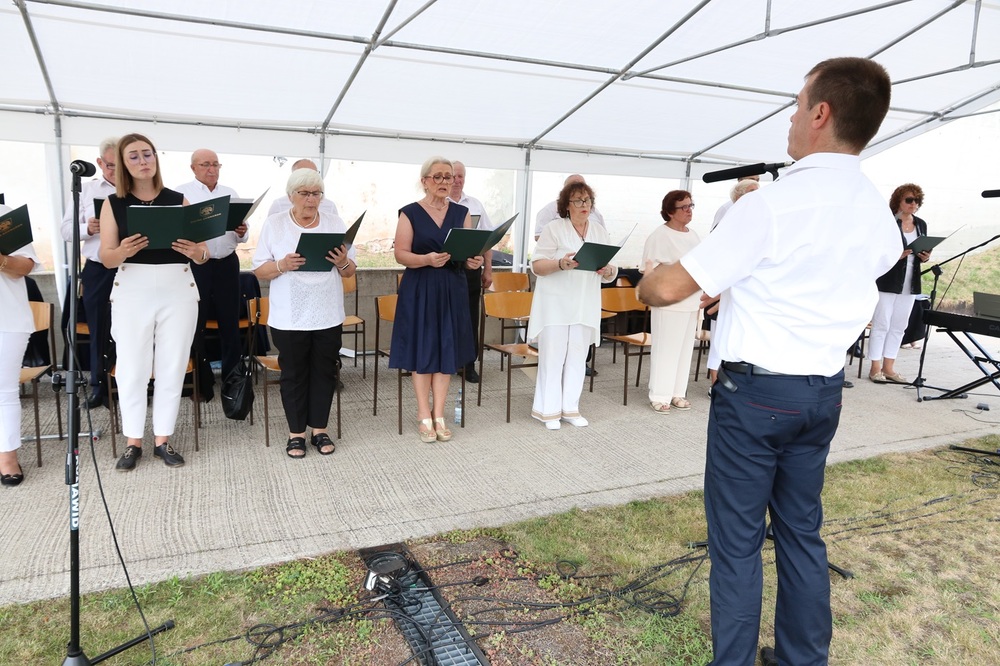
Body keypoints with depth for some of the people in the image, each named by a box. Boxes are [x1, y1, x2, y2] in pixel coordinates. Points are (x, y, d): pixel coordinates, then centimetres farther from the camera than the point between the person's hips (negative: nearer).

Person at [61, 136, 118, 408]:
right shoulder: (85, 190, 9)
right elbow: (67, 230, 6)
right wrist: (87, 229, -14)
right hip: (97, 270, 2)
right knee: (98, 329, 9)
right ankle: (98, 385, 20)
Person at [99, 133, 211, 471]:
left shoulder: (179, 200, 4)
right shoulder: (113, 203, 3)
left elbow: (202, 254, 2)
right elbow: (105, 258, -2)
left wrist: (196, 251, -21)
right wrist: (123, 251, -23)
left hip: (179, 290, 1)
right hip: (132, 291, -1)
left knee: (172, 367, 5)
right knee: (132, 368, 1)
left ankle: (163, 439, 17)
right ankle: (133, 442, 15)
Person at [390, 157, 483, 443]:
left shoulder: (461, 212, 8)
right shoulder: (410, 213, -3)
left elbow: (470, 250, 8)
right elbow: (401, 254, -8)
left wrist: (473, 261, -15)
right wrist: (428, 259, -25)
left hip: (453, 289, 3)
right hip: (419, 290, -3)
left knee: (447, 350, 5)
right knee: (422, 350, 2)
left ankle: (438, 414, 14)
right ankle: (424, 414, 13)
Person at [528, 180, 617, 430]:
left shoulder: (600, 232, 13)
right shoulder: (554, 229, -1)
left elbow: (610, 272, 13)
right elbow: (537, 265, -7)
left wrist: (607, 271, -10)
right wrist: (561, 263, -24)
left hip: (586, 306, 4)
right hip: (555, 304, -4)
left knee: (577, 358, 8)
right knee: (552, 357, -2)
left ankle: (570, 408, 18)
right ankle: (548, 410, 9)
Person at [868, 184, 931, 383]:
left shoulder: (921, 224, 13)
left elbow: (922, 252, 21)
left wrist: (925, 257, -1)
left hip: (910, 284, 7)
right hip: (887, 281, -6)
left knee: (899, 326, 9)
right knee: (881, 324, -2)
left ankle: (888, 368, 16)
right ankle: (875, 368, 5)